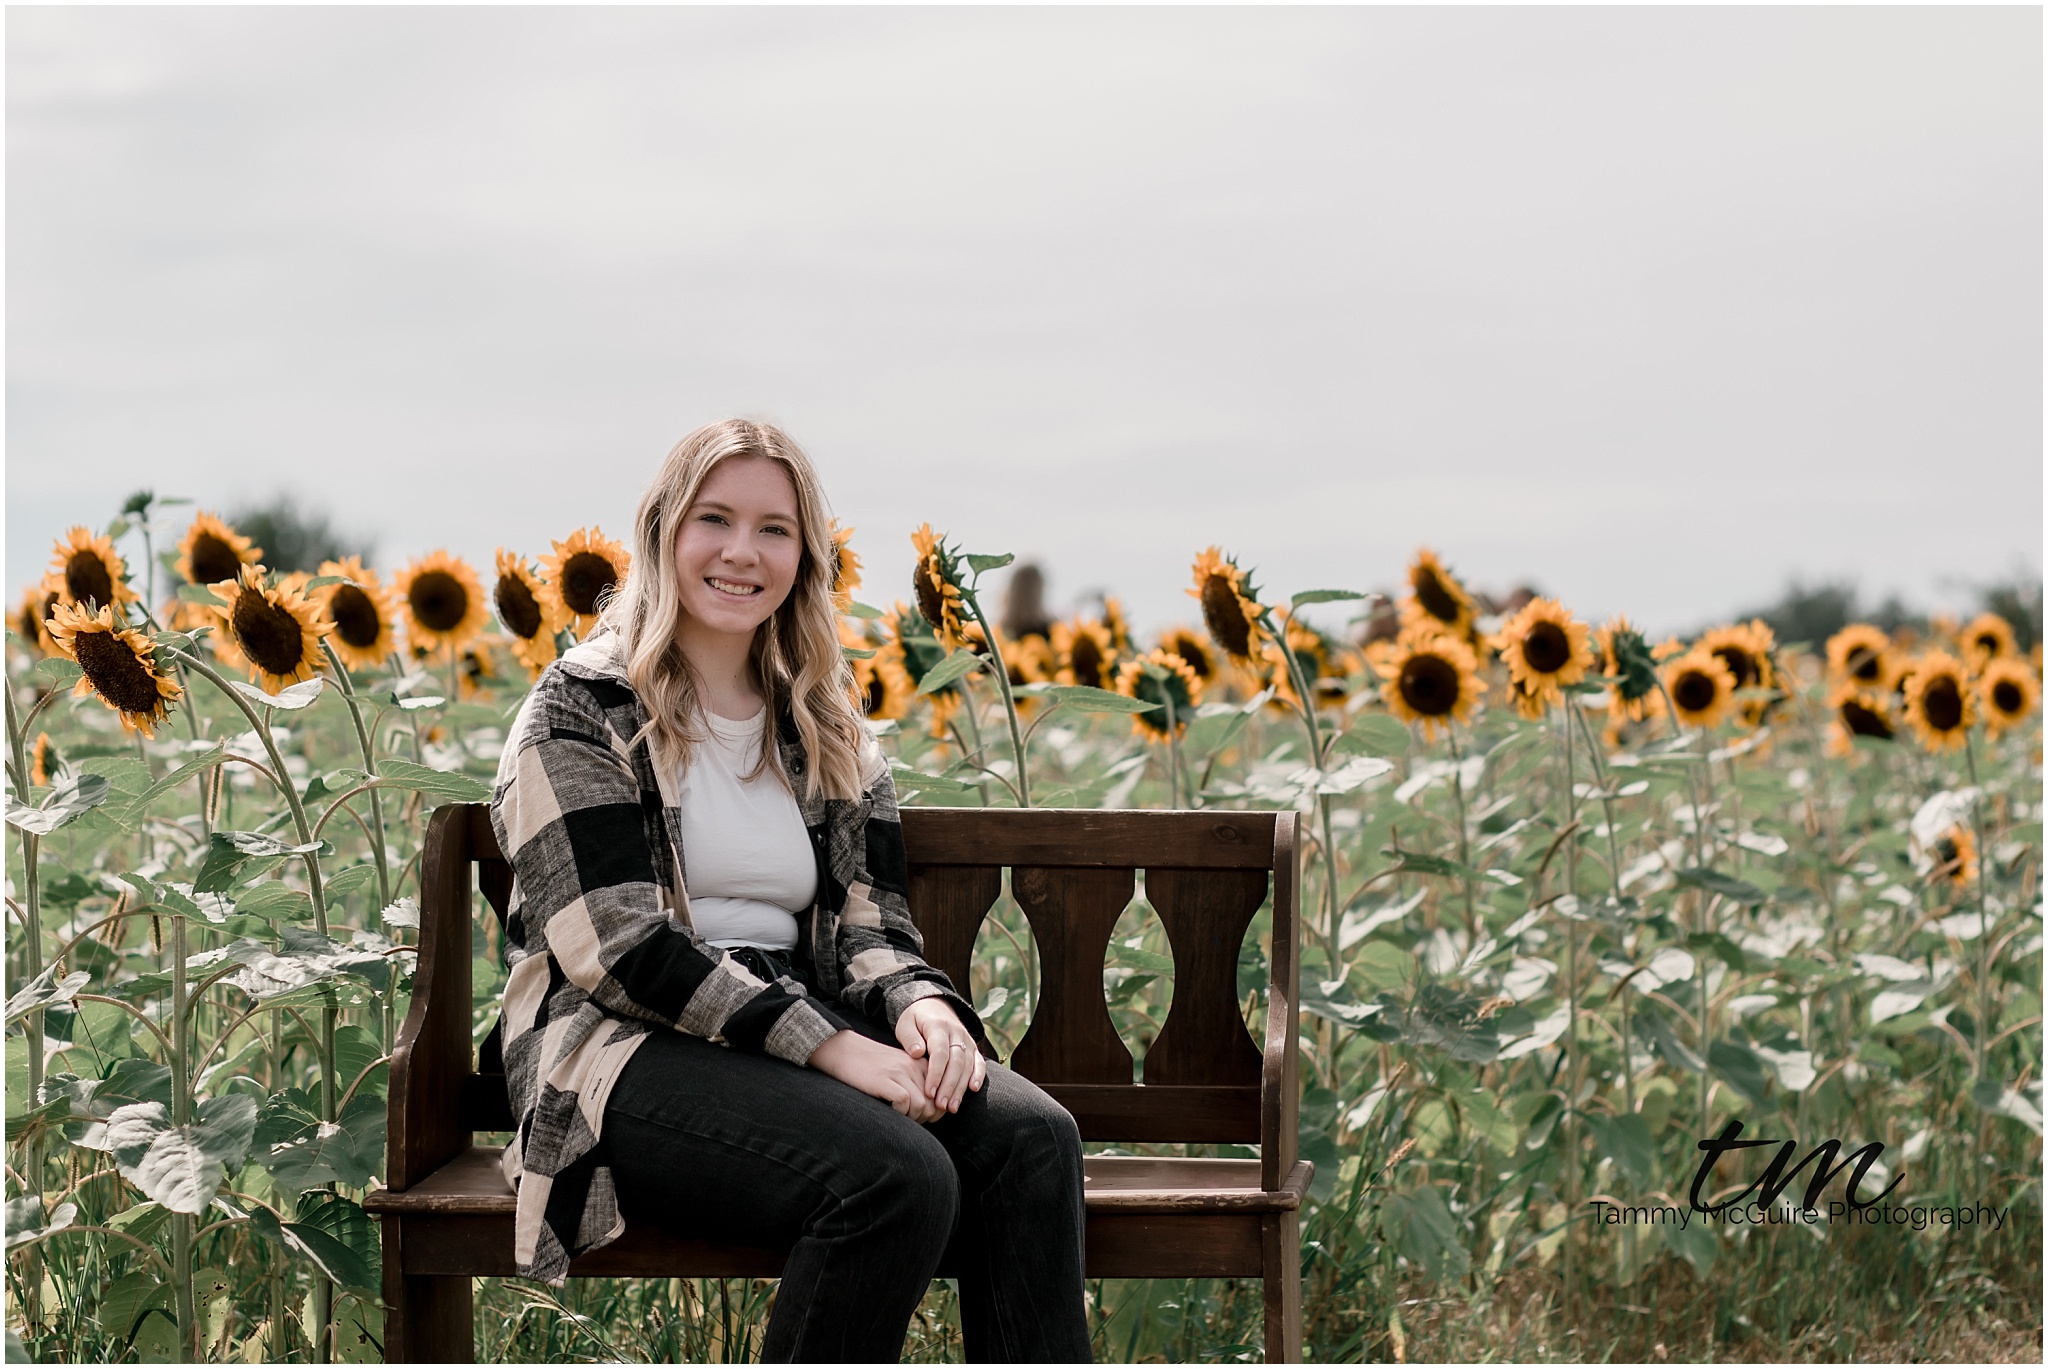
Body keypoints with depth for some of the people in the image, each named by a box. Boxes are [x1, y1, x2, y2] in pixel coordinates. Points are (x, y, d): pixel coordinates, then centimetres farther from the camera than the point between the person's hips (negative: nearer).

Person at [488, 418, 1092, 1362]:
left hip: (807, 1030, 6)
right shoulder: (583, 714, 0)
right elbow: (618, 946, -11)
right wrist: (826, 1044, -20)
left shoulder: (825, 730, 19)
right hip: (626, 1049, -5)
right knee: (899, 1172, -33)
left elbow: (867, 921, 15)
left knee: (1031, 1137, -24)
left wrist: (919, 1000, -11)